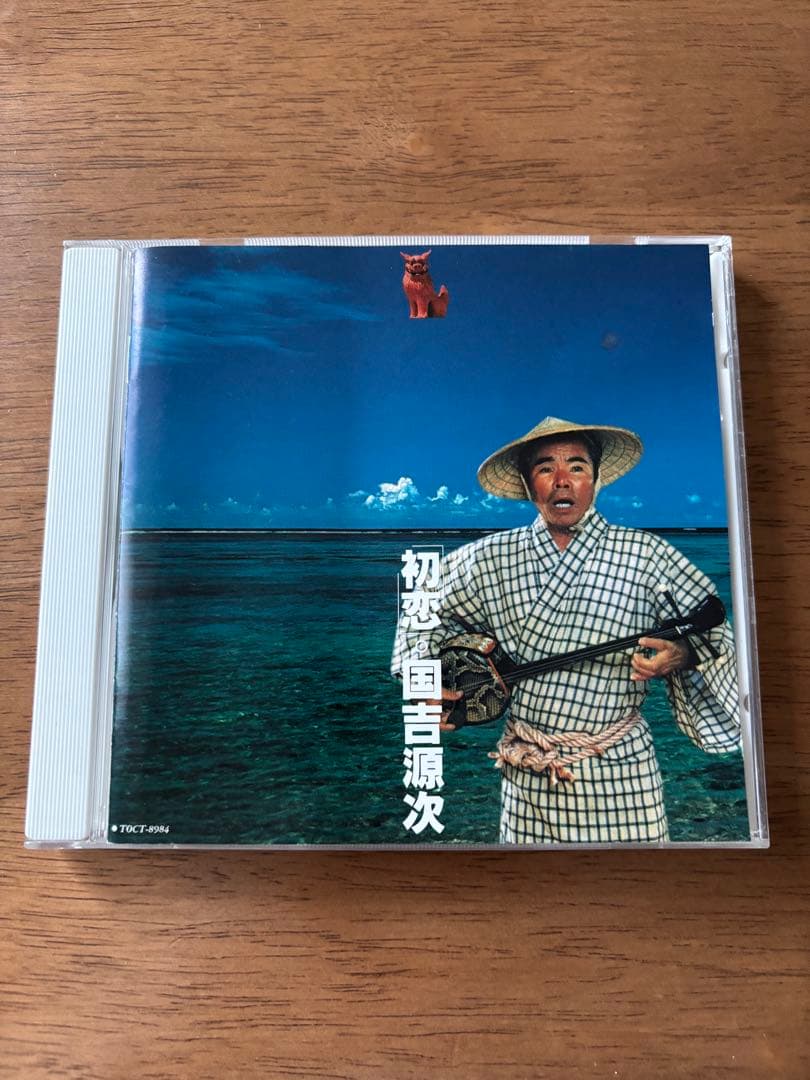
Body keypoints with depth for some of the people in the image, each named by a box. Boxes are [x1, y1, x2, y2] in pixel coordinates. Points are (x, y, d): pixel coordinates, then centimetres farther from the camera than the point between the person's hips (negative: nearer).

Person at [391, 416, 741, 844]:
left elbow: (712, 629, -1)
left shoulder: (646, 555, -8)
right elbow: (427, 610, 13)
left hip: (618, 776, -2)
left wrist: (682, 655, -22)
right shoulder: (489, 559, -1)